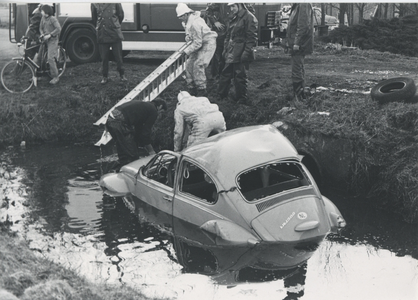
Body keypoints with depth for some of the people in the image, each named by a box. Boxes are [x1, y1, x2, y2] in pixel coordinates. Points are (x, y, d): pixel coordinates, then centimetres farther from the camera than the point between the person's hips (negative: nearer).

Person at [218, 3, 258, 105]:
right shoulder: (233, 19, 16)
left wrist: (247, 52, -20)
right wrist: (225, 49, 19)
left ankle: (242, 99, 10)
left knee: (240, 76, -1)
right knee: (225, 74, 14)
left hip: (240, 54, -8)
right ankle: (221, 95, 25)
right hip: (231, 54, 8)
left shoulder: (249, 18, -11)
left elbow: (251, 38, -16)